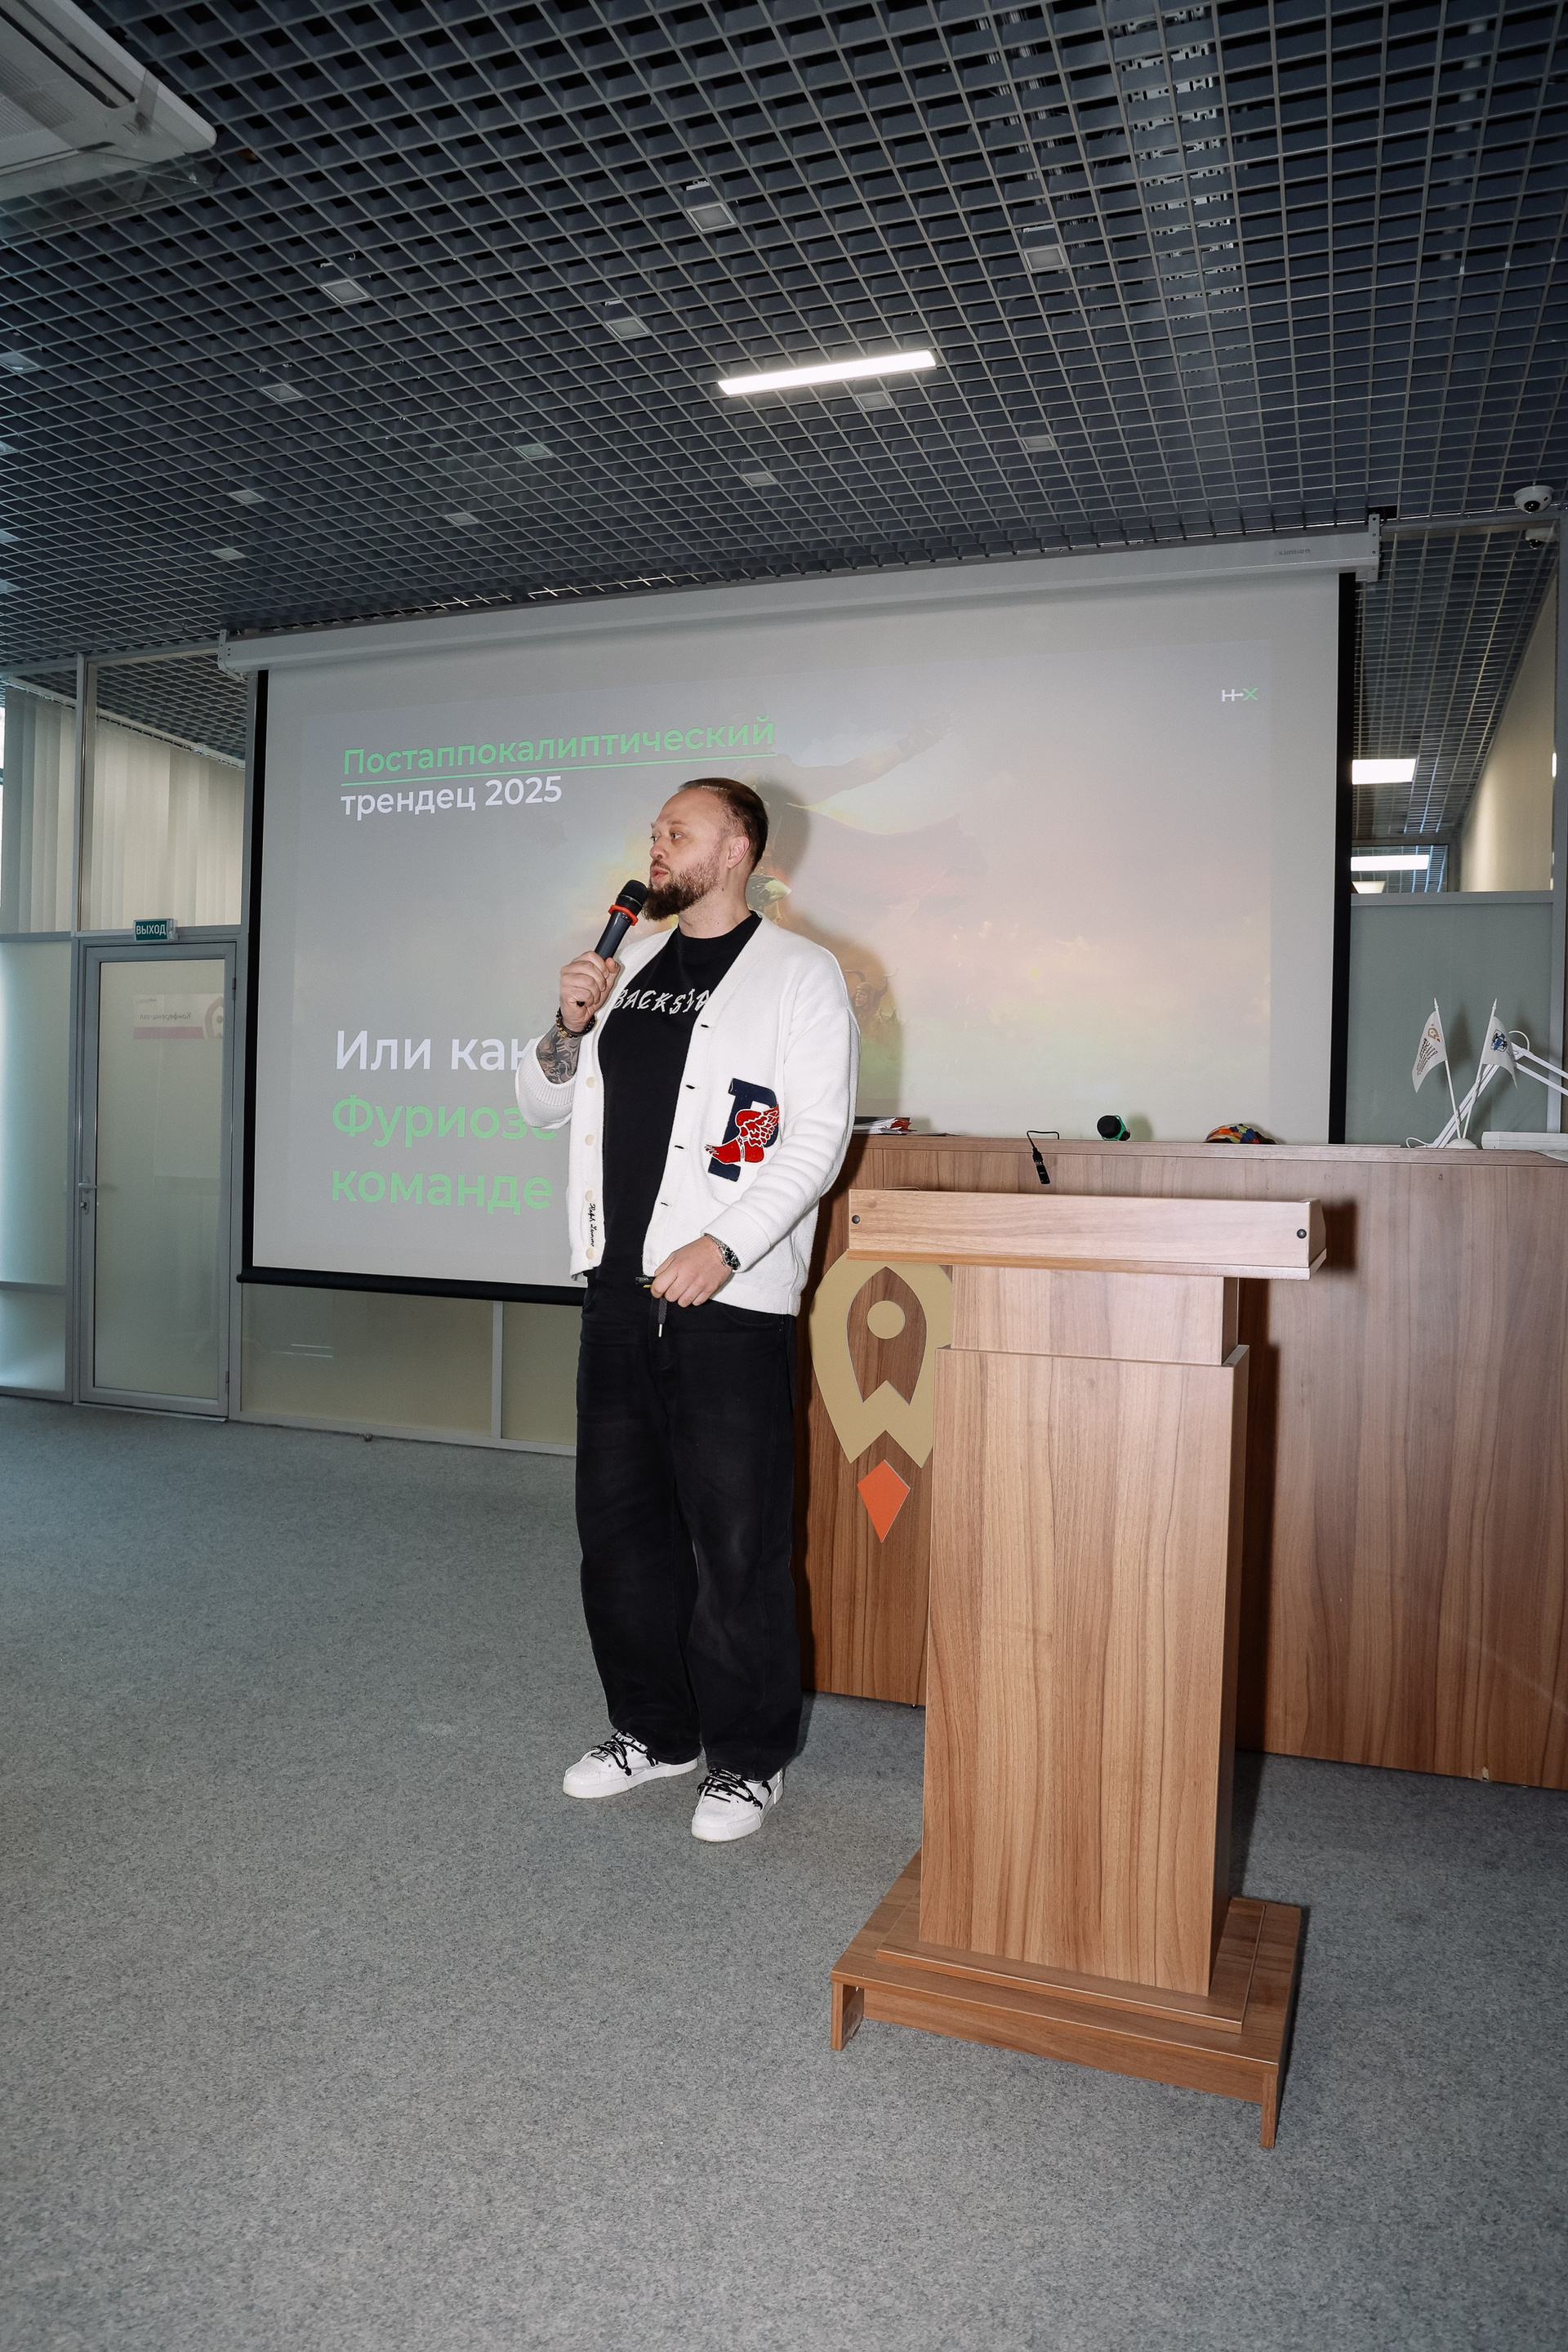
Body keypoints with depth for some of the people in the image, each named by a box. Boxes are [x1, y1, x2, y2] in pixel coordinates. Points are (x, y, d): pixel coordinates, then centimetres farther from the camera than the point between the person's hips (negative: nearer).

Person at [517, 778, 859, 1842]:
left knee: (736, 1541, 0)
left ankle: (747, 1758, 18)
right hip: (621, 1290, 6)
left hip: (730, 1300, -6)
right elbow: (543, 1106, 19)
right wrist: (571, 1025, 0)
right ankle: (652, 1728, 31)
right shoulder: (629, 968, 17)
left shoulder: (800, 974, -1)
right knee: (621, 1523, 13)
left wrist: (723, 1246, -19)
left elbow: (819, 1136, -9)